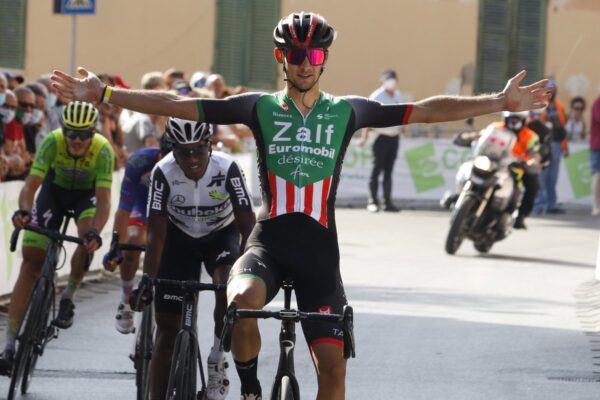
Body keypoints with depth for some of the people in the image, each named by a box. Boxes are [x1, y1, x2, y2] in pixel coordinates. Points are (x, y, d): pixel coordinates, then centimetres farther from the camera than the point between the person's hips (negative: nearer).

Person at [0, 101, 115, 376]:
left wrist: (95, 232, -56)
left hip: (87, 193, -1)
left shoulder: (103, 150, -33)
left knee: (88, 239, -33)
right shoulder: (52, 142, -31)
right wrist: (23, 210, -58)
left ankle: (68, 297, -5)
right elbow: (31, 185, -37)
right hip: (56, 189, 1)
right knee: (31, 260, -8)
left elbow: (103, 200, -38)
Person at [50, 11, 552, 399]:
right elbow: (177, 105, 0)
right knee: (242, 300, -35)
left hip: (319, 248, 1)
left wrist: (500, 103, -4)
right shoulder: (260, 108, 4)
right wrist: (102, 95, -7)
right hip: (269, 240, -1)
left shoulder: (346, 111, 6)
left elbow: (425, 110, 3)